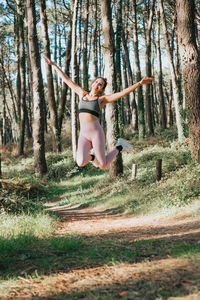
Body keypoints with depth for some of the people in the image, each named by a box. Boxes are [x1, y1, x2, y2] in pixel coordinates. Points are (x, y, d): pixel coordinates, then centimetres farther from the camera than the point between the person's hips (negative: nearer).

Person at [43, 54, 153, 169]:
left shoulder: (102, 99, 4)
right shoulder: (83, 94, 15)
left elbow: (123, 92, -5)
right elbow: (67, 79, 19)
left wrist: (140, 83, -14)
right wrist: (54, 65, 21)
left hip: (96, 133, -3)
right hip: (83, 135, 3)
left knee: (103, 165, -1)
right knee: (81, 163, -20)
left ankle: (119, 147, 27)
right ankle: (92, 156, 19)